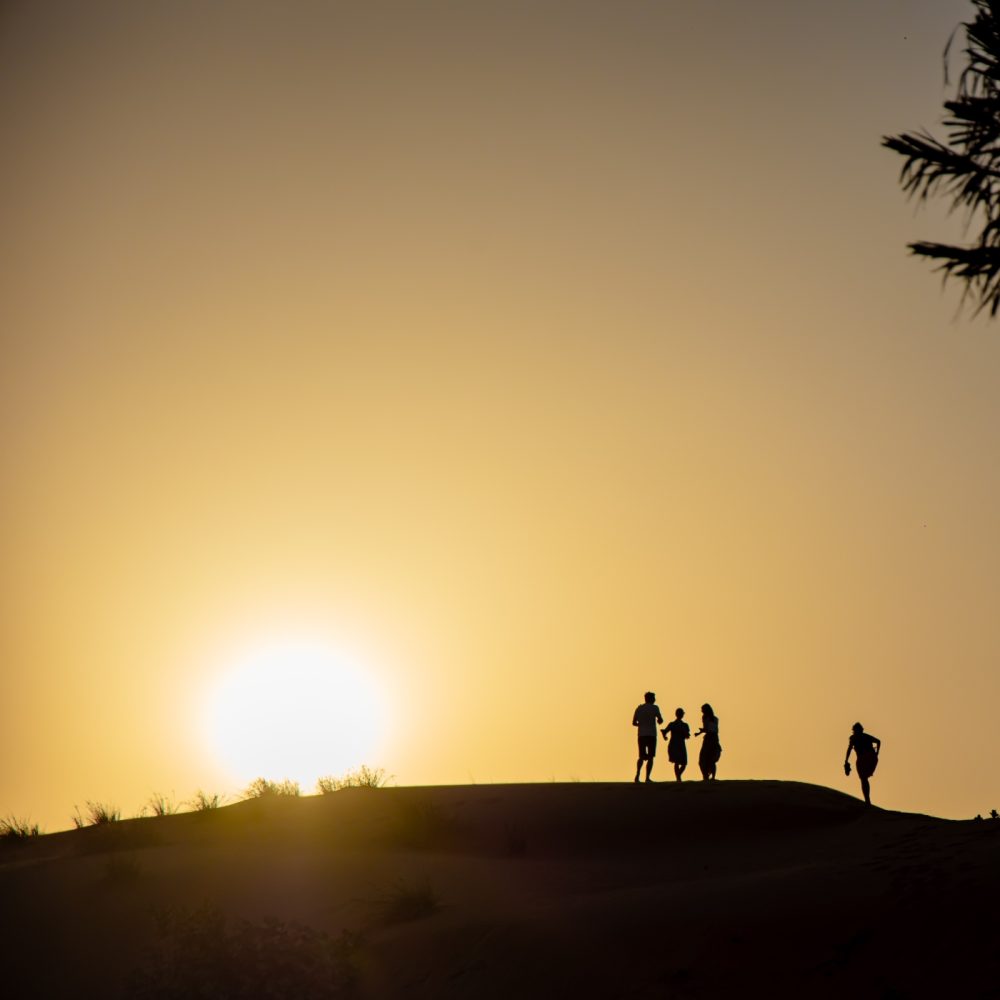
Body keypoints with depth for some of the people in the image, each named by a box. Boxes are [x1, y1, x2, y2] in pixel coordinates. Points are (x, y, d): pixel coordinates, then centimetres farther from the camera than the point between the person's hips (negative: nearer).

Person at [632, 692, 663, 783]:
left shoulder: (639, 708, 10)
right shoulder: (654, 708, -2)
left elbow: (634, 722, 11)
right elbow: (660, 720, -3)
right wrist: (659, 721, 21)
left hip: (641, 735, 4)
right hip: (651, 735, -4)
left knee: (642, 756, 12)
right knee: (650, 757, 3)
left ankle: (637, 775, -10)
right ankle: (647, 777, -6)